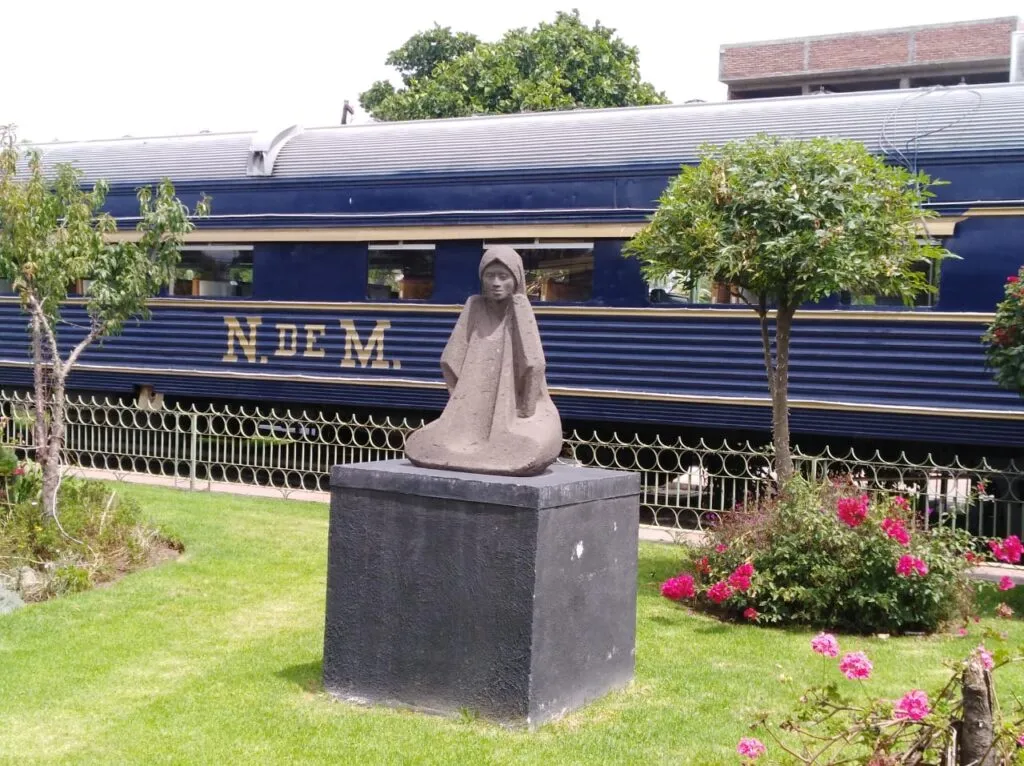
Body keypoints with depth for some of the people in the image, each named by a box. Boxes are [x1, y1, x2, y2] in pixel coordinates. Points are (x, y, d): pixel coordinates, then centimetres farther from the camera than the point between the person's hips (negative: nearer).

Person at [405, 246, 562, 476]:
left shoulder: (519, 307, -9)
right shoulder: (474, 307, 1)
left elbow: (533, 363, -17)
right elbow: (451, 361, 2)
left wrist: (524, 413, -17)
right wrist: (461, 406, -5)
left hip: (516, 409, -3)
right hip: (480, 412, 3)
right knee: (419, 444, -12)